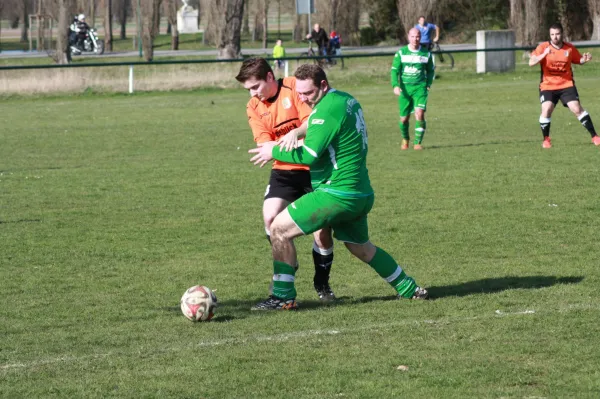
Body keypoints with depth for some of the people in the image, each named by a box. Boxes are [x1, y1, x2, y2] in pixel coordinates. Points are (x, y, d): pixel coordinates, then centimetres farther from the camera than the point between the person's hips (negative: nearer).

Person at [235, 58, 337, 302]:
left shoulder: (295, 87, -10)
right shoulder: (254, 107, 2)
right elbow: (264, 144, -7)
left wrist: (296, 133, -40)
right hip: (285, 169, 4)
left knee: (322, 224, -3)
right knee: (271, 216, -16)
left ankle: (322, 284, 18)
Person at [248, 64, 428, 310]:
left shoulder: (327, 109, -18)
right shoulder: (348, 100, 11)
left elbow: (309, 154, -23)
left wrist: (274, 151, -10)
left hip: (337, 194, -10)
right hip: (362, 195, 10)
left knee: (280, 228, -5)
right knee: (360, 248, 29)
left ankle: (283, 297, -3)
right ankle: (409, 289, 35)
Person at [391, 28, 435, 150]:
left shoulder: (426, 54, 4)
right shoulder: (401, 53, 1)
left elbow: (430, 70, 18)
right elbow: (394, 70, 0)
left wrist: (428, 84, 7)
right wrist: (395, 85, -13)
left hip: (420, 88, 0)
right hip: (404, 88, 1)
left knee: (419, 114, -19)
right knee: (404, 118, 5)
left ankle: (417, 142, -11)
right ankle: (405, 139, 32)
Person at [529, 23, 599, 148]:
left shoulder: (570, 48, 1)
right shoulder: (543, 47, -7)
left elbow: (579, 60, 16)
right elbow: (531, 63, -16)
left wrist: (585, 59, -8)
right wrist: (544, 54, -32)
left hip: (566, 85, 1)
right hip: (548, 86, -1)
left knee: (577, 109, -9)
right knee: (546, 110, -19)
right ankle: (546, 139, 3)